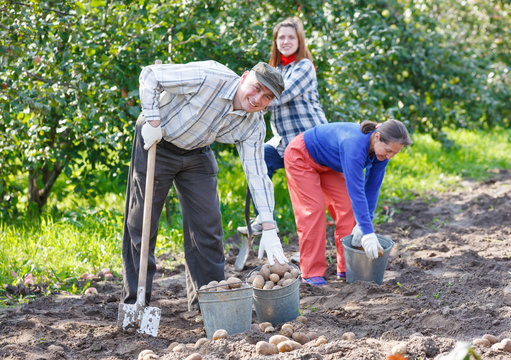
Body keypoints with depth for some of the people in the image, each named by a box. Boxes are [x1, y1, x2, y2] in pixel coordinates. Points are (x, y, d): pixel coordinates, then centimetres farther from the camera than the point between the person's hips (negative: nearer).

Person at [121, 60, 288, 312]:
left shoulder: (253, 125, -13)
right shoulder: (209, 78, -30)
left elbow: (257, 174, -12)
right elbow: (149, 76, -24)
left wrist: (268, 228, -19)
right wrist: (152, 121, -28)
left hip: (197, 154, 5)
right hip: (156, 143, -5)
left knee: (208, 224, 1)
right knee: (142, 223, -2)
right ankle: (135, 301, 6)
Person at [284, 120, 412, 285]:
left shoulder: (382, 149, -19)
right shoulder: (354, 144, -43)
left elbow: (372, 188, -11)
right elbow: (356, 191, -44)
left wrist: (362, 224, -16)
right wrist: (368, 233, -44)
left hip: (326, 163, 8)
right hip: (301, 157, -8)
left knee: (347, 206, -3)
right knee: (313, 209, -14)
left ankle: (346, 268, 3)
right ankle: (311, 273, -9)